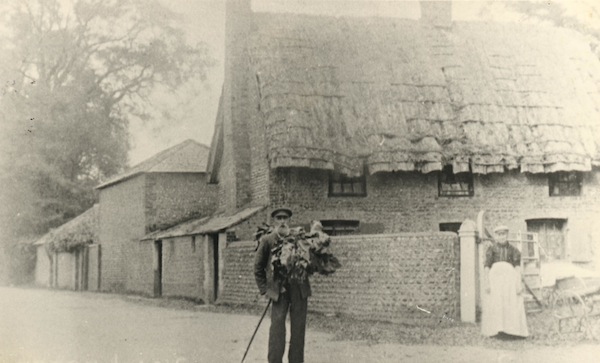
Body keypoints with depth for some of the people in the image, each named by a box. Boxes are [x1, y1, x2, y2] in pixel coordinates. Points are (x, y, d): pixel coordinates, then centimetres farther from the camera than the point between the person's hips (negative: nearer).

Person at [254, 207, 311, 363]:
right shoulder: (267, 241, 0)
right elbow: (258, 268, 7)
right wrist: (265, 290, 2)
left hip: (299, 289, 2)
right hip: (279, 290, -2)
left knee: (298, 328, 6)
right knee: (277, 328, -8)